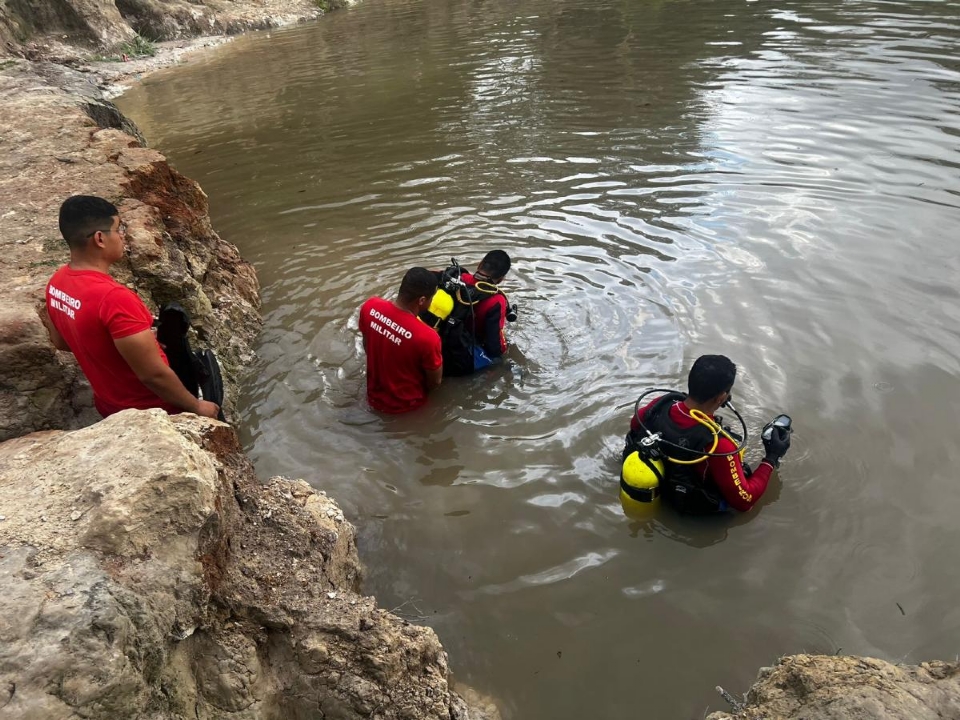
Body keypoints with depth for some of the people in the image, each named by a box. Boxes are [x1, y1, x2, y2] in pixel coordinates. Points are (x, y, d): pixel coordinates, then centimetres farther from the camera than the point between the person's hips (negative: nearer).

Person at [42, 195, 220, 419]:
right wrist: (196, 406, -15)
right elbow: (154, 375, -29)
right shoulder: (114, 298, -33)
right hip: (150, 412, -8)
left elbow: (62, 342, 12)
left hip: (109, 405, 8)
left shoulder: (57, 282, -6)